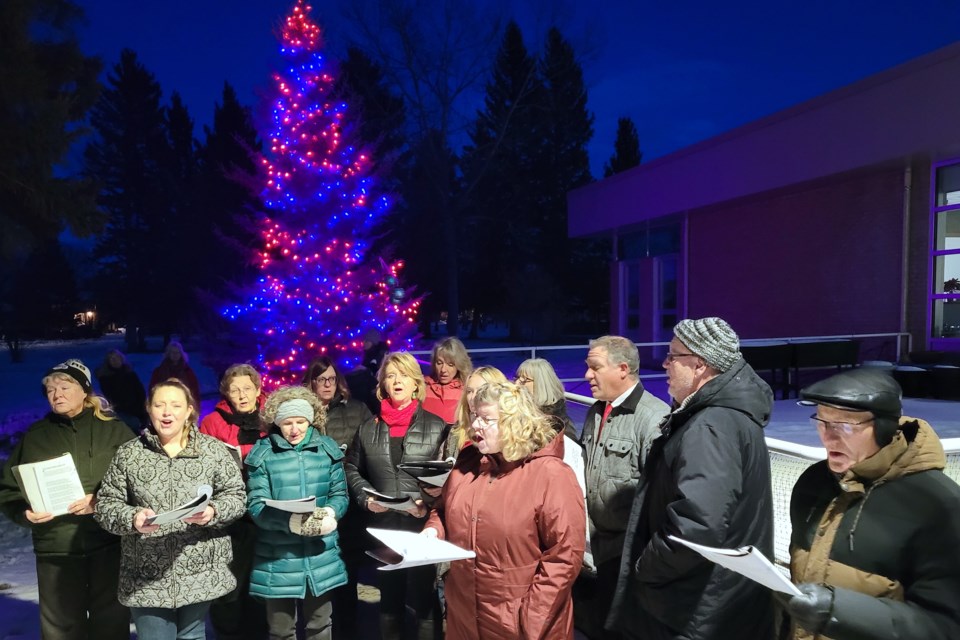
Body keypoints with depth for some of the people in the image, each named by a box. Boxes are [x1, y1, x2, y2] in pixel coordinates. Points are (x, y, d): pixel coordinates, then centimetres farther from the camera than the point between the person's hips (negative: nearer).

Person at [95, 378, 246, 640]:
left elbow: (236, 496, 0)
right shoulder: (128, 454, 0)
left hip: (201, 572, 1)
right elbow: (106, 504, 2)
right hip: (147, 577, 0)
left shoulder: (212, 449, -1)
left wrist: (213, 511, -19)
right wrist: (132, 518, -17)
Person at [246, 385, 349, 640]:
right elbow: (256, 506, -10)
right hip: (277, 560, -2)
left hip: (321, 557, 2)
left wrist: (329, 512, -20)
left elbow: (340, 494, 3)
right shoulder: (262, 453, -5)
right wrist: (289, 521, -28)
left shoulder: (328, 448, 1)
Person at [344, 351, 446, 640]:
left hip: (422, 525, -3)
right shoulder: (369, 427, 7)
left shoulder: (436, 426, -2)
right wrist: (366, 498, -3)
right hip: (383, 525, 3)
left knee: (423, 597, 4)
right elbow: (352, 469, 13)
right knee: (390, 596, 17)